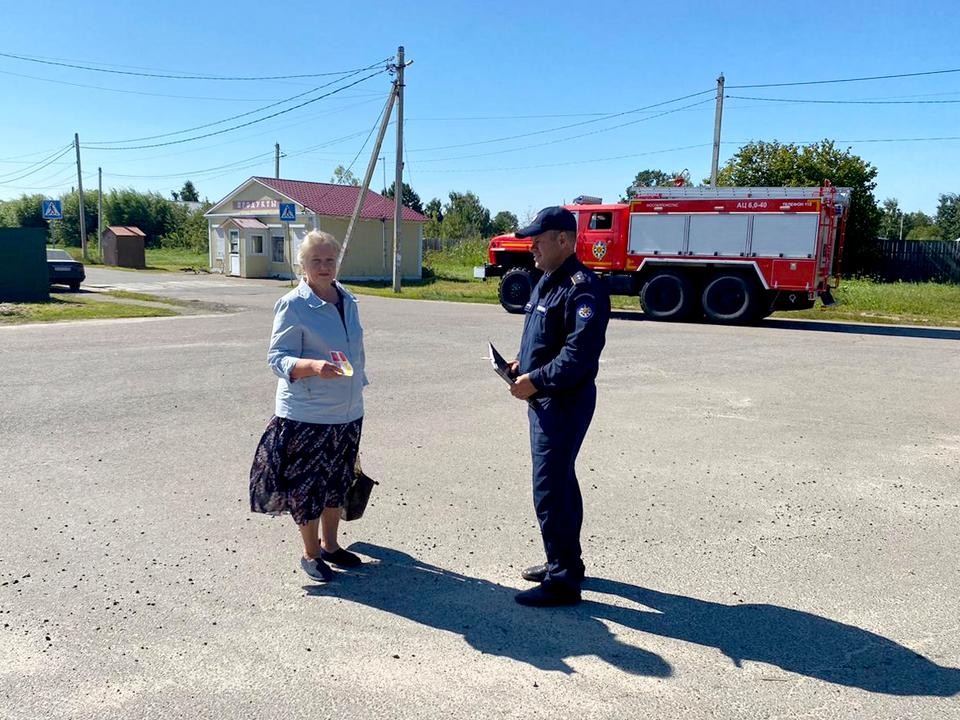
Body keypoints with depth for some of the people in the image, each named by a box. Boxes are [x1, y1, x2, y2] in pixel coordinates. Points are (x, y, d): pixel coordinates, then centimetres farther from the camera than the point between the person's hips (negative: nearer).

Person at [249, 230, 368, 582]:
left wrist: (356, 384, 20)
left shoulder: (347, 299, 6)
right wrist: (313, 366, -33)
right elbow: (277, 357, -16)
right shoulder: (293, 305, -14)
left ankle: (329, 545, 36)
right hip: (307, 415, -6)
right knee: (307, 485, 5)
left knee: (337, 481, 18)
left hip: (348, 412, 7)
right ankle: (311, 554, 25)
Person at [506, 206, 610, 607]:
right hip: (545, 400, 11)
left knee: (550, 489, -6)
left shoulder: (582, 288, -18)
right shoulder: (548, 282, 14)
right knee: (560, 482, 19)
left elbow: (580, 351, -27)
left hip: (564, 403, -10)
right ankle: (565, 562, 34)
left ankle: (562, 581, 7)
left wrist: (535, 381, -23)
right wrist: (521, 364, 7)